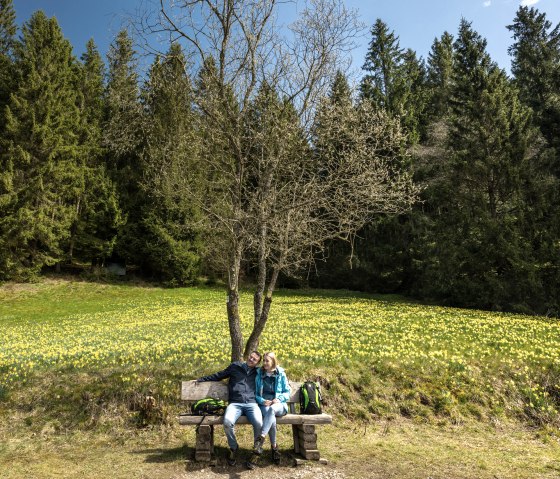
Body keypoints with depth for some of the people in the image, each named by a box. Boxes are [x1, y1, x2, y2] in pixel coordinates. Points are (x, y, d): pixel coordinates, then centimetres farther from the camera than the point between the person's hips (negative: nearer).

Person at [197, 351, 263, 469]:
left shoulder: (258, 373, 18)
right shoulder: (235, 366, 16)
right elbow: (219, 375, 25)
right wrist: (202, 379, 28)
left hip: (251, 404, 0)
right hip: (235, 404, 0)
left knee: (259, 423, -32)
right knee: (227, 422, -32)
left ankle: (257, 449, -6)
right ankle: (233, 448, -3)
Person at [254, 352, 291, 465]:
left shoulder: (281, 374, 7)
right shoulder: (259, 374, 10)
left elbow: (287, 392, 9)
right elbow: (255, 393, 10)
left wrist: (279, 399, -11)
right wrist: (262, 401, -9)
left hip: (278, 404, -1)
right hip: (264, 404, 1)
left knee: (272, 409, -39)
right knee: (271, 417, -34)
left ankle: (262, 437, -47)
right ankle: (274, 446, -23)